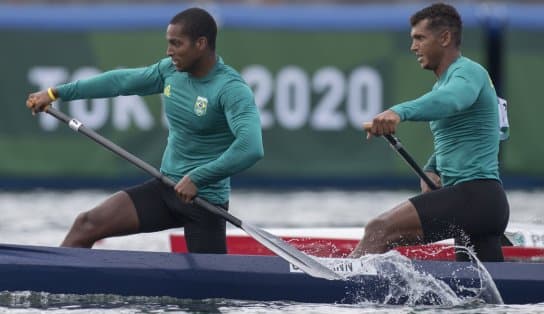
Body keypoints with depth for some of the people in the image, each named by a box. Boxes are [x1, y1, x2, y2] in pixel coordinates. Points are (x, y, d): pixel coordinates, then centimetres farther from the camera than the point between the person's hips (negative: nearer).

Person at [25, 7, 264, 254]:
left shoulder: (232, 90, -21)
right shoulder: (171, 70, 3)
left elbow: (251, 147, -35)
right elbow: (122, 81, 15)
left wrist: (197, 179, -34)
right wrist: (56, 93, 19)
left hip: (205, 201, -7)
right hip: (166, 188, 7)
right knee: (87, 224, -2)